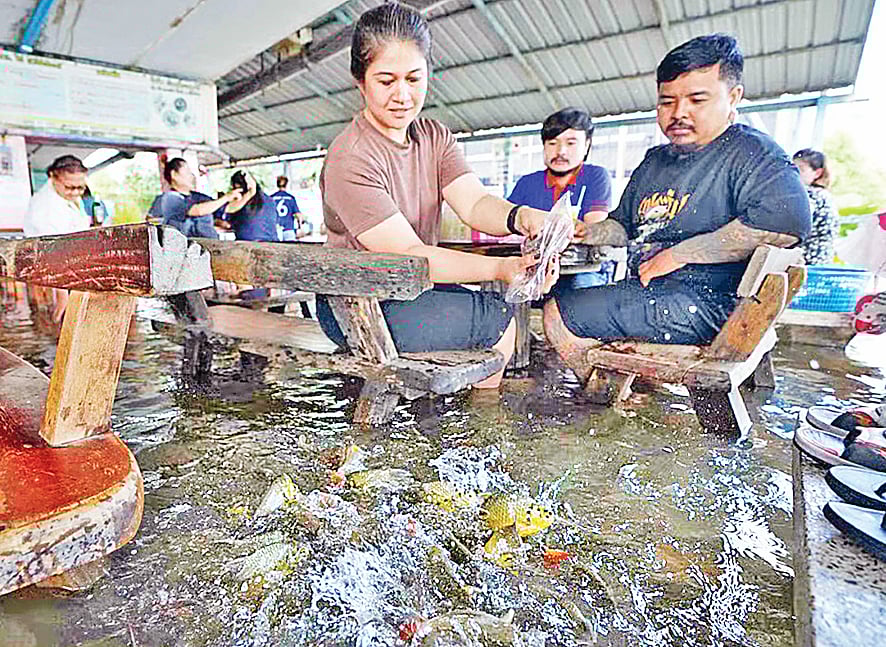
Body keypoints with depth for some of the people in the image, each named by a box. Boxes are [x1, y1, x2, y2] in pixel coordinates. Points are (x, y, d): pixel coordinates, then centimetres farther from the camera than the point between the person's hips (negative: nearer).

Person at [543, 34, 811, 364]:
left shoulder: (751, 152, -6)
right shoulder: (654, 160, 20)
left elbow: (786, 219, -24)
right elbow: (623, 224, 27)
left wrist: (679, 254, -20)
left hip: (703, 301, -9)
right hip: (644, 290, 9)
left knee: (559, 316, -16)